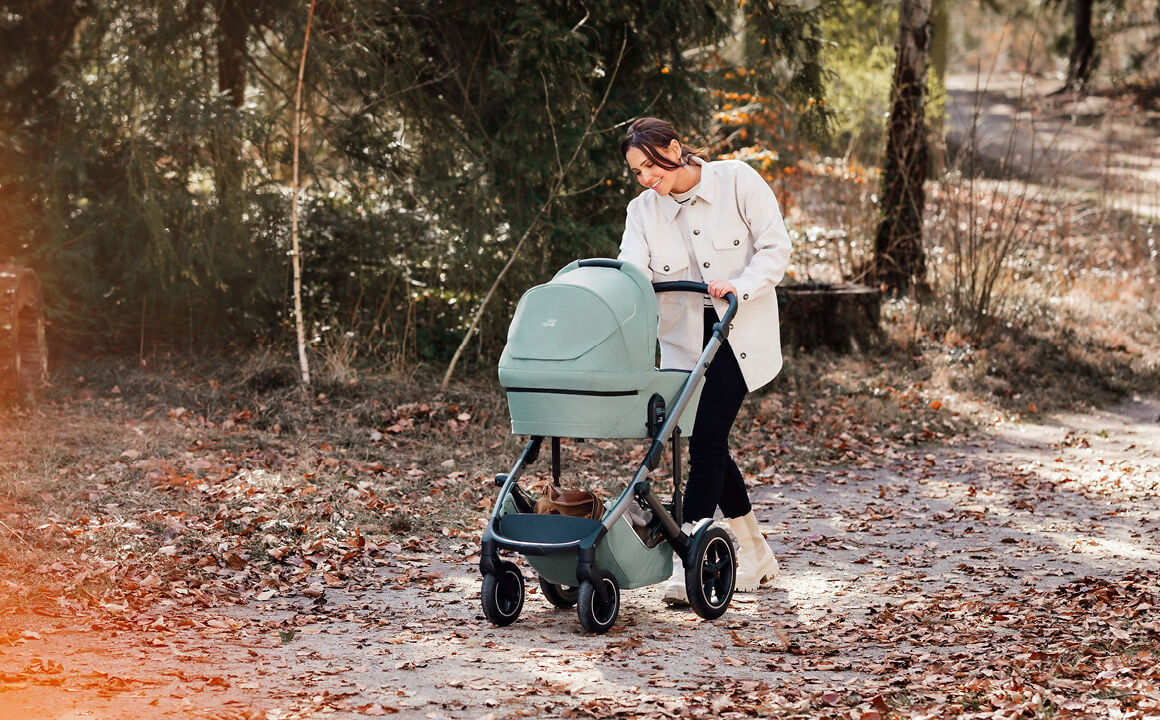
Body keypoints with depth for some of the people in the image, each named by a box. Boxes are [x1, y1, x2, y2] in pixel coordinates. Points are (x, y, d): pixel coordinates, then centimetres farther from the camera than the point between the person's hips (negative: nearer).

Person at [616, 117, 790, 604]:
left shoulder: (737, 181, -7)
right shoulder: (643, 212, 2)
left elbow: (775, 247, -7)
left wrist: (740, 287, -24)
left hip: (739, 334, -4)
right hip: (684, 342, 4)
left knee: (706, 441, -14)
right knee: (708, 445, 5)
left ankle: (686, 566, -16)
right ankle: (754, 556, 23)